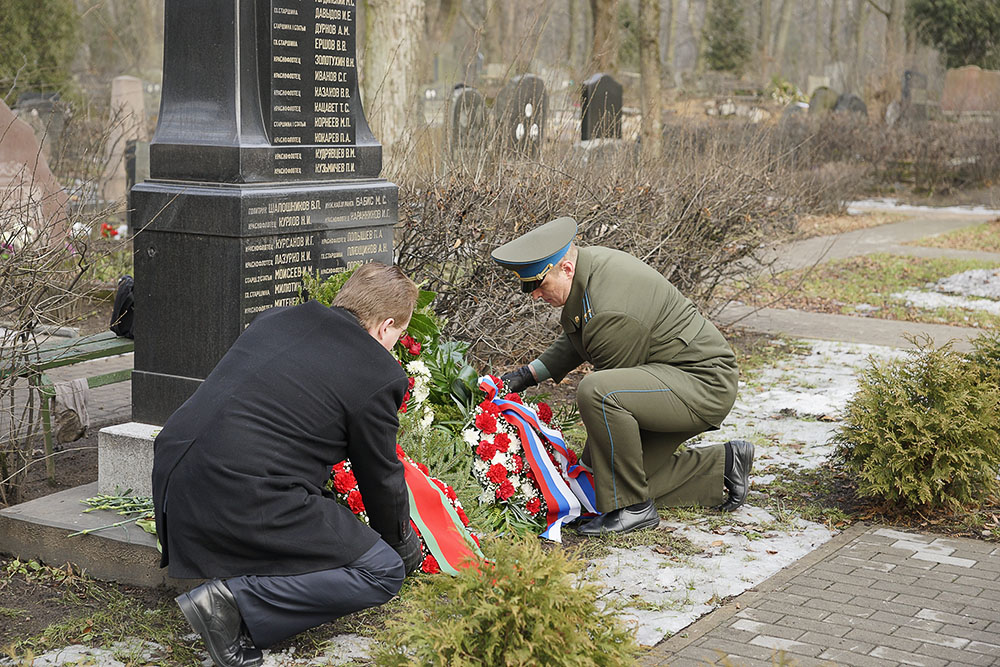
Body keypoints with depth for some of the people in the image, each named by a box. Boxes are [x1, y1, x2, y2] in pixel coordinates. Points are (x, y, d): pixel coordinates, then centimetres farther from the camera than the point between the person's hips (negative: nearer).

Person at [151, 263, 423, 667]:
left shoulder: (275, 319, 16)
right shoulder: (379, 375, -3)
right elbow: (381, 479, 8)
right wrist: (405, 546, 29)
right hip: (241, 504, -9)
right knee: (382, 571, 1)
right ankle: (236, 603, -13)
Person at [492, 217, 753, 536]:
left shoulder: (611, 313, -29)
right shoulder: (588, 262, 1)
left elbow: (605, 387, -20)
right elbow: (576, 340, 19)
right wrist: (529, 374, 8)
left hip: (703, 384, -10)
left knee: (595, 392, -34)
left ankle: (633, 508, -18)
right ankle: (723, 466, 19)